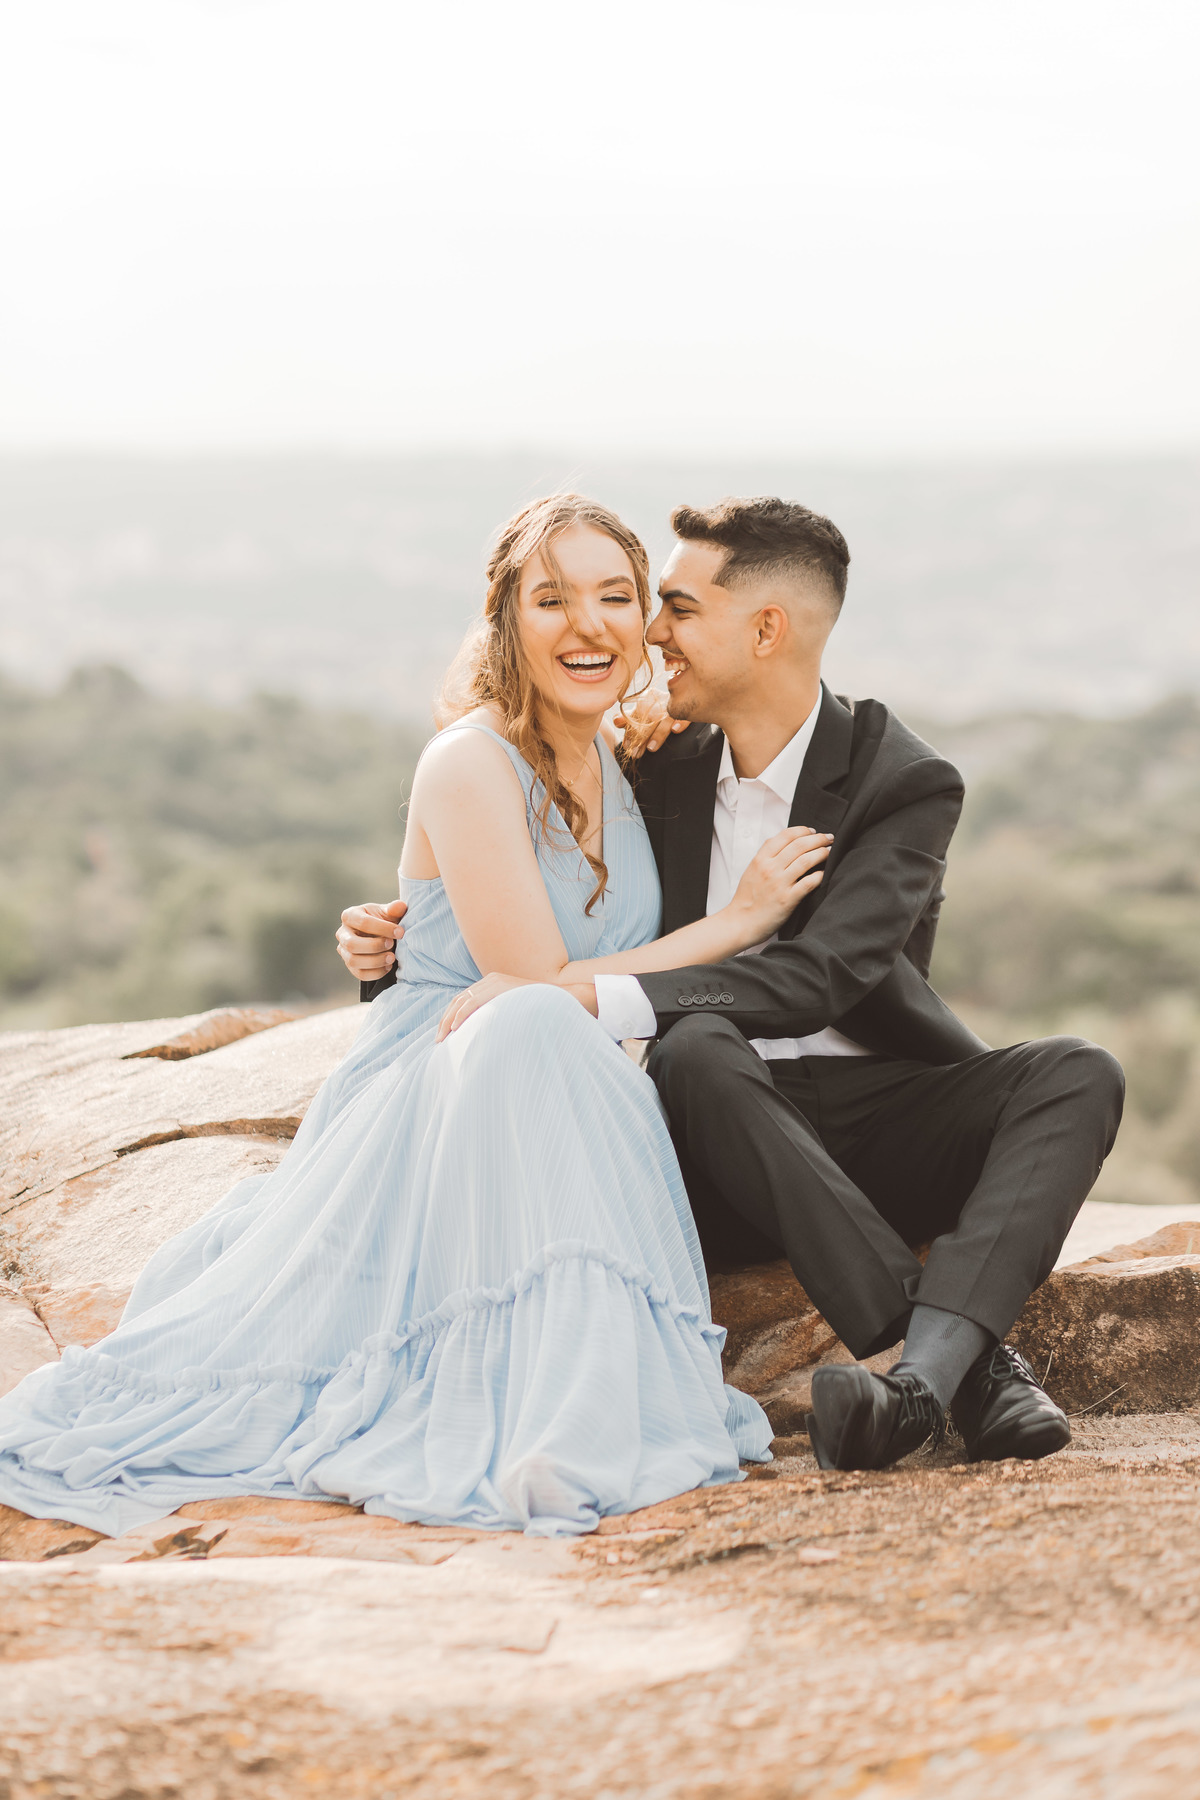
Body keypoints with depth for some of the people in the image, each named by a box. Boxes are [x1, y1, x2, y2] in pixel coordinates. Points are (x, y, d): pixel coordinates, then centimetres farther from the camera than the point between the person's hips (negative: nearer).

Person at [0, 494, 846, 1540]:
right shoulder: (470, 765, -12)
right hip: (436, 1090, -6)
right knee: (537, 1035, -38)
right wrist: (737, 923, -12)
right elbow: (540, 988, -17)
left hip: (578, 1109, 6)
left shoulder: (624, 761, 11)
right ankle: (549, 1408, -40)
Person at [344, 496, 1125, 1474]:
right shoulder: (665, 775, 6)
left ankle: (921, 1379, -46)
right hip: (732, 1136, 1)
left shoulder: (905, 782, -8)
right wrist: (398, 945, -3)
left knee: (1079, 1075, -27)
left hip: (885, 1113, -1)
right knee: (693, 1048, -33)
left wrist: (584, 995, -34)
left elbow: (814, 974, -24)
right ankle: (972, 1357, -35)